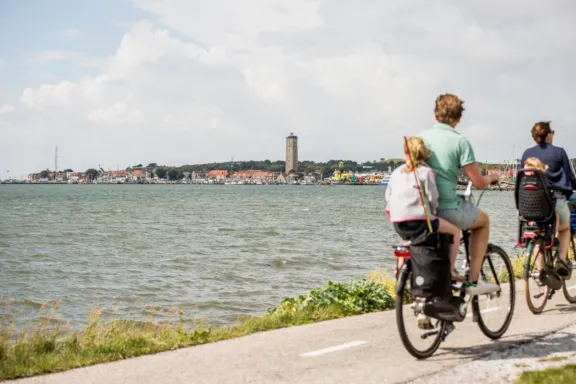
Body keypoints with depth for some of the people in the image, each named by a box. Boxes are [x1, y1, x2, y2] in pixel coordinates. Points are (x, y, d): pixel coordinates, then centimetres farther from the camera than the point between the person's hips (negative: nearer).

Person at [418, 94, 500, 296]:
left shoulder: (420, 137, 6)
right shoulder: (460, 141, -9)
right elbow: (478, 182, -9)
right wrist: (492, 178, 14)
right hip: (448, 209, -5)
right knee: (483, 220, 24)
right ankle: (473, 281, 19)